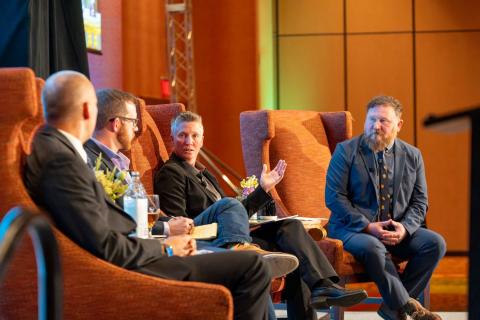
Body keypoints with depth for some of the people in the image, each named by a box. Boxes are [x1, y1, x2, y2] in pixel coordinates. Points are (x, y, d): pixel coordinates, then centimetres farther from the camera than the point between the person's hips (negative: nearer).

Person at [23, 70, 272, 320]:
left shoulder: (50, 146, 8)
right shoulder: (62, 161, -22)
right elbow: (107, 248, -24)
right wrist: (165, 248, -9)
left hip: (124, 257, 11)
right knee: (252, 267, -9)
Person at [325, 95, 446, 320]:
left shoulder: (412, 156, 9)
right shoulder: (346, 151, -1)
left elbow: (419, 201, 9)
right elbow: (334, 197, -7)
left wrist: (405, 228, -13)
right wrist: (367, 227, -18)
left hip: (397, 230, 4)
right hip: (351, 228, -4)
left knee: (435, 243, -19)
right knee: (372, 247, -37)